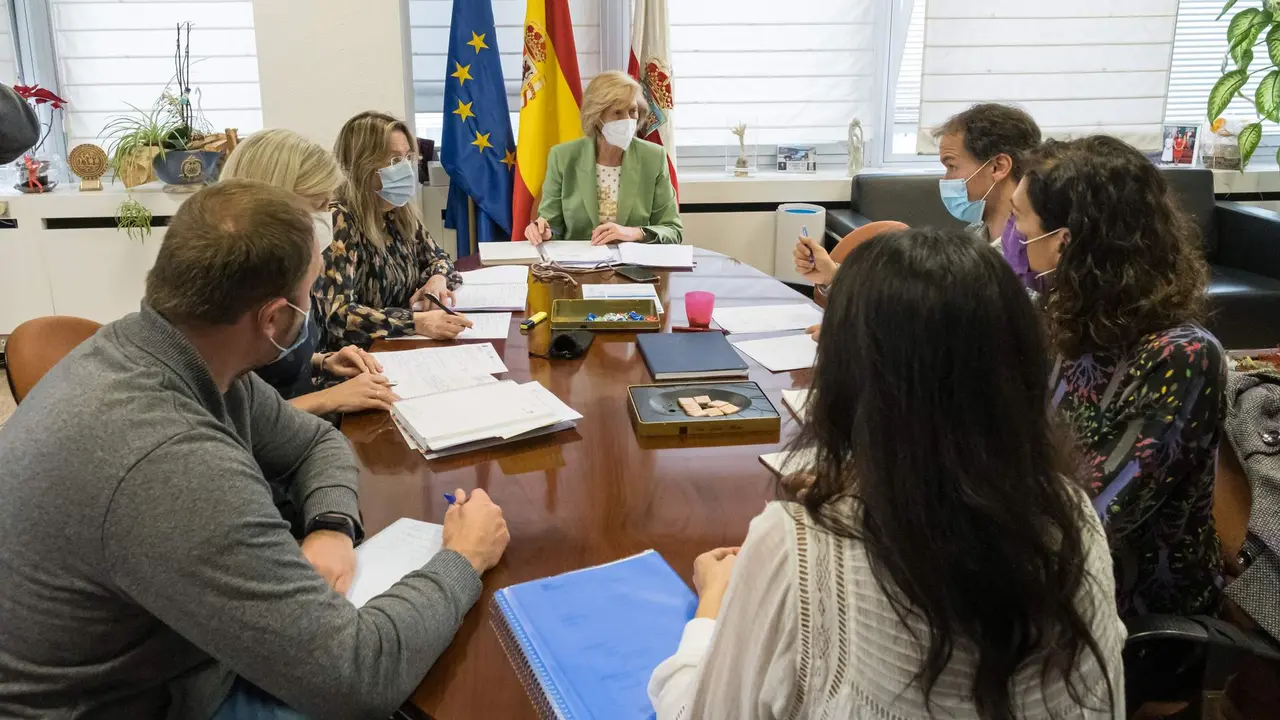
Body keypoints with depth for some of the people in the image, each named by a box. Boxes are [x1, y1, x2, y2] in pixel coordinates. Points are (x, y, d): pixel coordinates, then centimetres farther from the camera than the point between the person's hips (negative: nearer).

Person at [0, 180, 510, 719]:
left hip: (175, 648, 8)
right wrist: (463, 560, -18)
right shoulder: (167, 460, -37)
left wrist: (333, 527, -13)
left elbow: (314, 443, 8)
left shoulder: (155, 351, -8)